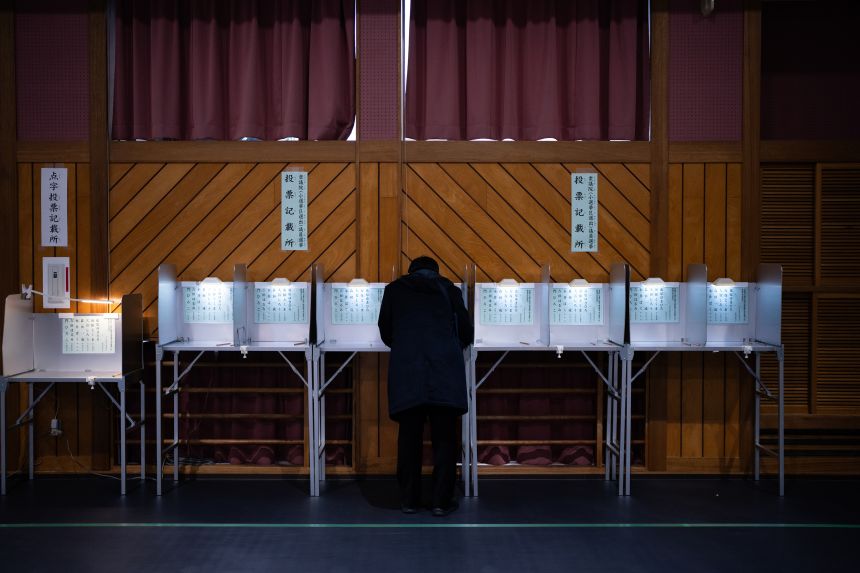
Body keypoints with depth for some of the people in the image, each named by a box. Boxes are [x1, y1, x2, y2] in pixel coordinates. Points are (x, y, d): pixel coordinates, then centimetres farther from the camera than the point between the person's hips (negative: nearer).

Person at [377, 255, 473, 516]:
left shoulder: (394, 289, 17)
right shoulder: (448, 288, 16)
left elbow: (385, 331, 19)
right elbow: (466, 331, 15)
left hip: (406, 369, 1)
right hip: (445, 369, -1)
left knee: (409, 435, 6)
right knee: (444, 436, 3)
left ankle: (409, 499, 10)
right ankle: (441, 501, 2)